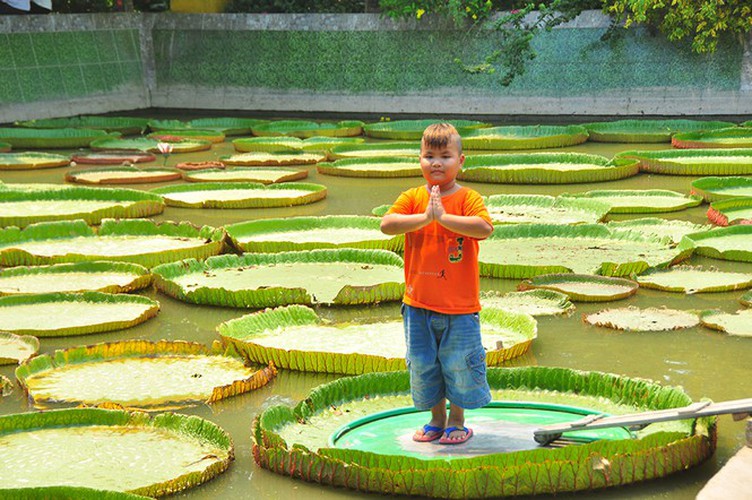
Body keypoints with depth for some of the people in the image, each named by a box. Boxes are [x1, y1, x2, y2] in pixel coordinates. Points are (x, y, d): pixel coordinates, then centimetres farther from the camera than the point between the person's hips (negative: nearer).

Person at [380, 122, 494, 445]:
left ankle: (457, 421, 25)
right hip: (418, 303, 3)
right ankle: (437, 419, 30)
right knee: (423, 364, 12)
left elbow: (484, 228, -25)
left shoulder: (468, 198, -6)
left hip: (459, 306, -3)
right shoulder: (412, 198, 2)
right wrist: (424, 217, -26)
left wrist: (443, 216, -29)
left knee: (459, 364, 7)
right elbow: (387, 224, -15)